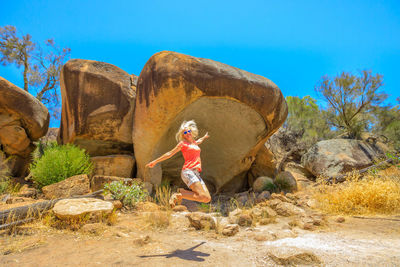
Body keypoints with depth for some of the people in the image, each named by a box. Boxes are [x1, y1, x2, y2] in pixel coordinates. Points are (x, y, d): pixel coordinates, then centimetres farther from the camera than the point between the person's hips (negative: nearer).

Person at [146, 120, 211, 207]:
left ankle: (181, 191, 6)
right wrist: (155, 161, 13)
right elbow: (169, 154, 11)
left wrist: (204, 137, 69)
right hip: (188, 171, -8)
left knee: (208, 199, -4)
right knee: (203, 197, -22)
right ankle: (177, 196, -8)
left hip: (196, 174, 8)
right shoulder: (182, 143, 6)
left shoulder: (194, 143, 24)